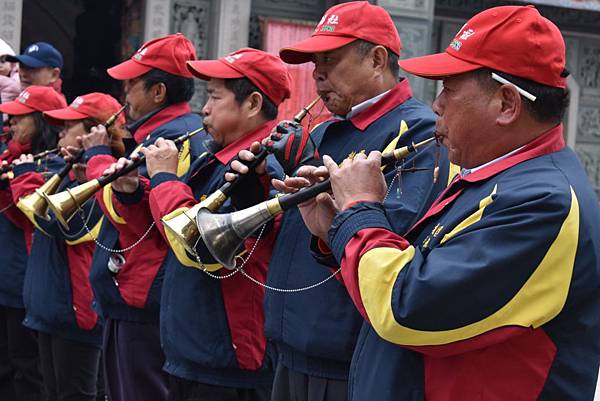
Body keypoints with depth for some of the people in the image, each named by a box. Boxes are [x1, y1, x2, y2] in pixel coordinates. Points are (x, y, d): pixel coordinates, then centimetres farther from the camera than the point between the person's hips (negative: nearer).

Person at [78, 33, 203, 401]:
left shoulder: (171, 136, -17)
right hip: (130, 294, 11)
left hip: (143, 300, -11)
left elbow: (125, 211, -22)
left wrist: (99, 155, -9)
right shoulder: (186, 129, 15)